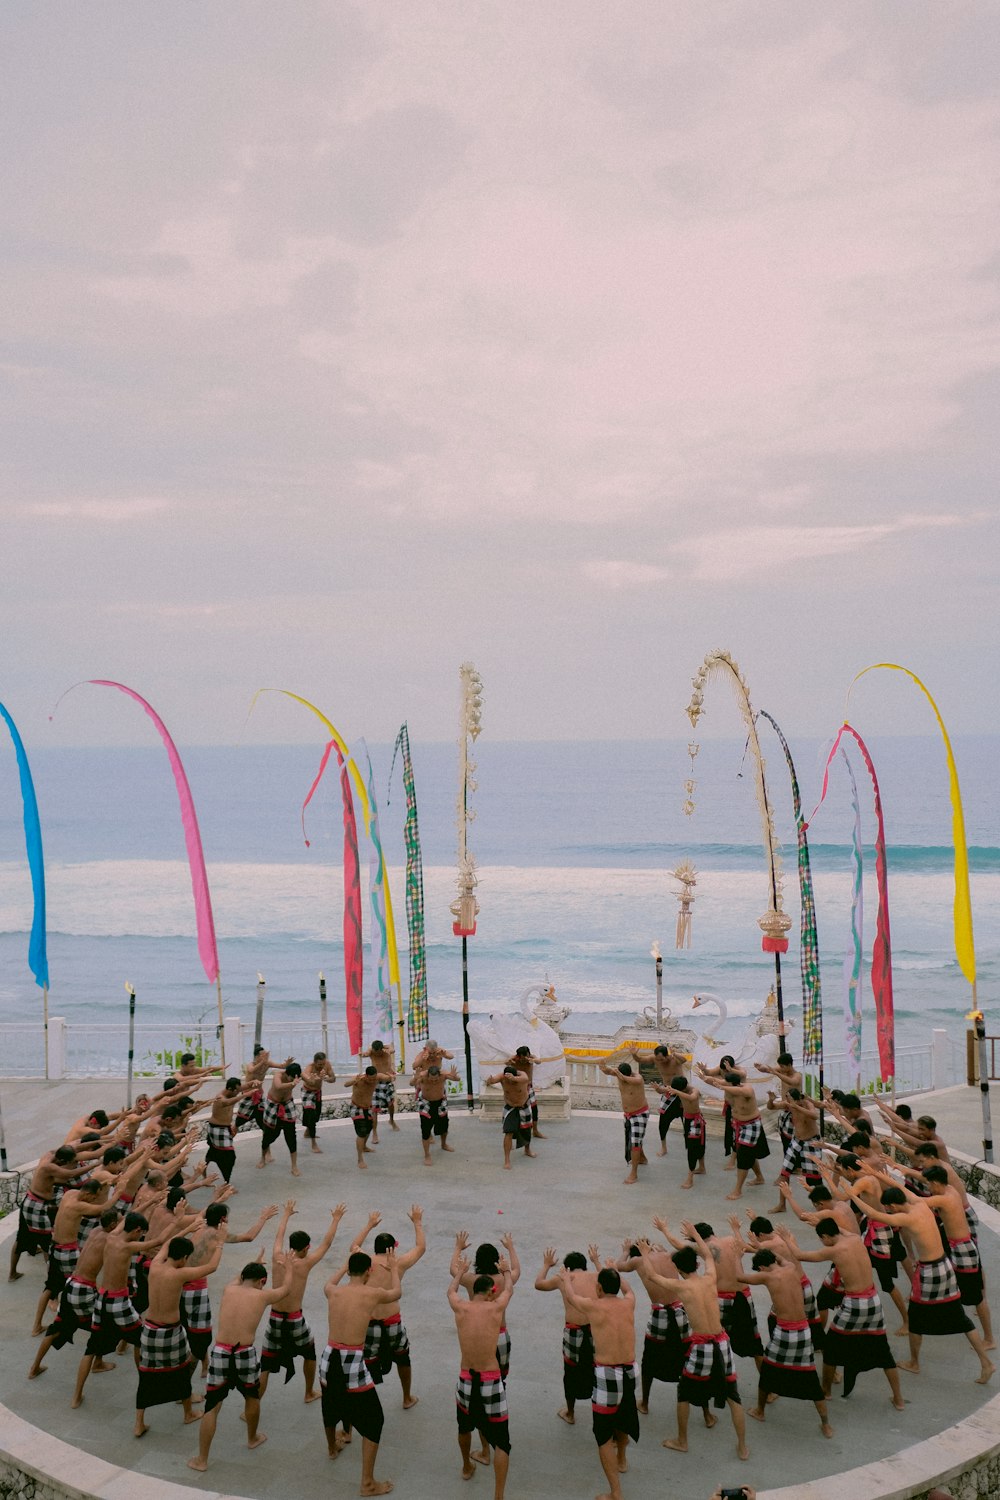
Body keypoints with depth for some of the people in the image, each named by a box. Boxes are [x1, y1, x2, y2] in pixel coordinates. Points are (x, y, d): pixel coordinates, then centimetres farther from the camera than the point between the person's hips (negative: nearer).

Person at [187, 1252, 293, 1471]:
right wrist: (283, 1267, 39)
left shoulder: (229, 1290, 9)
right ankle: (253, 1438, 46)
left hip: (220, 1353, 1)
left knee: (211, 1407, 10)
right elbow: (285, 1288, 23)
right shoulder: (262, 1295, 3)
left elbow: (238, 1279, 35)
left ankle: (201, 1460, 13)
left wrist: (252, 1265, 51)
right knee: (252, 1396, 26)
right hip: (245, 1355, -1)